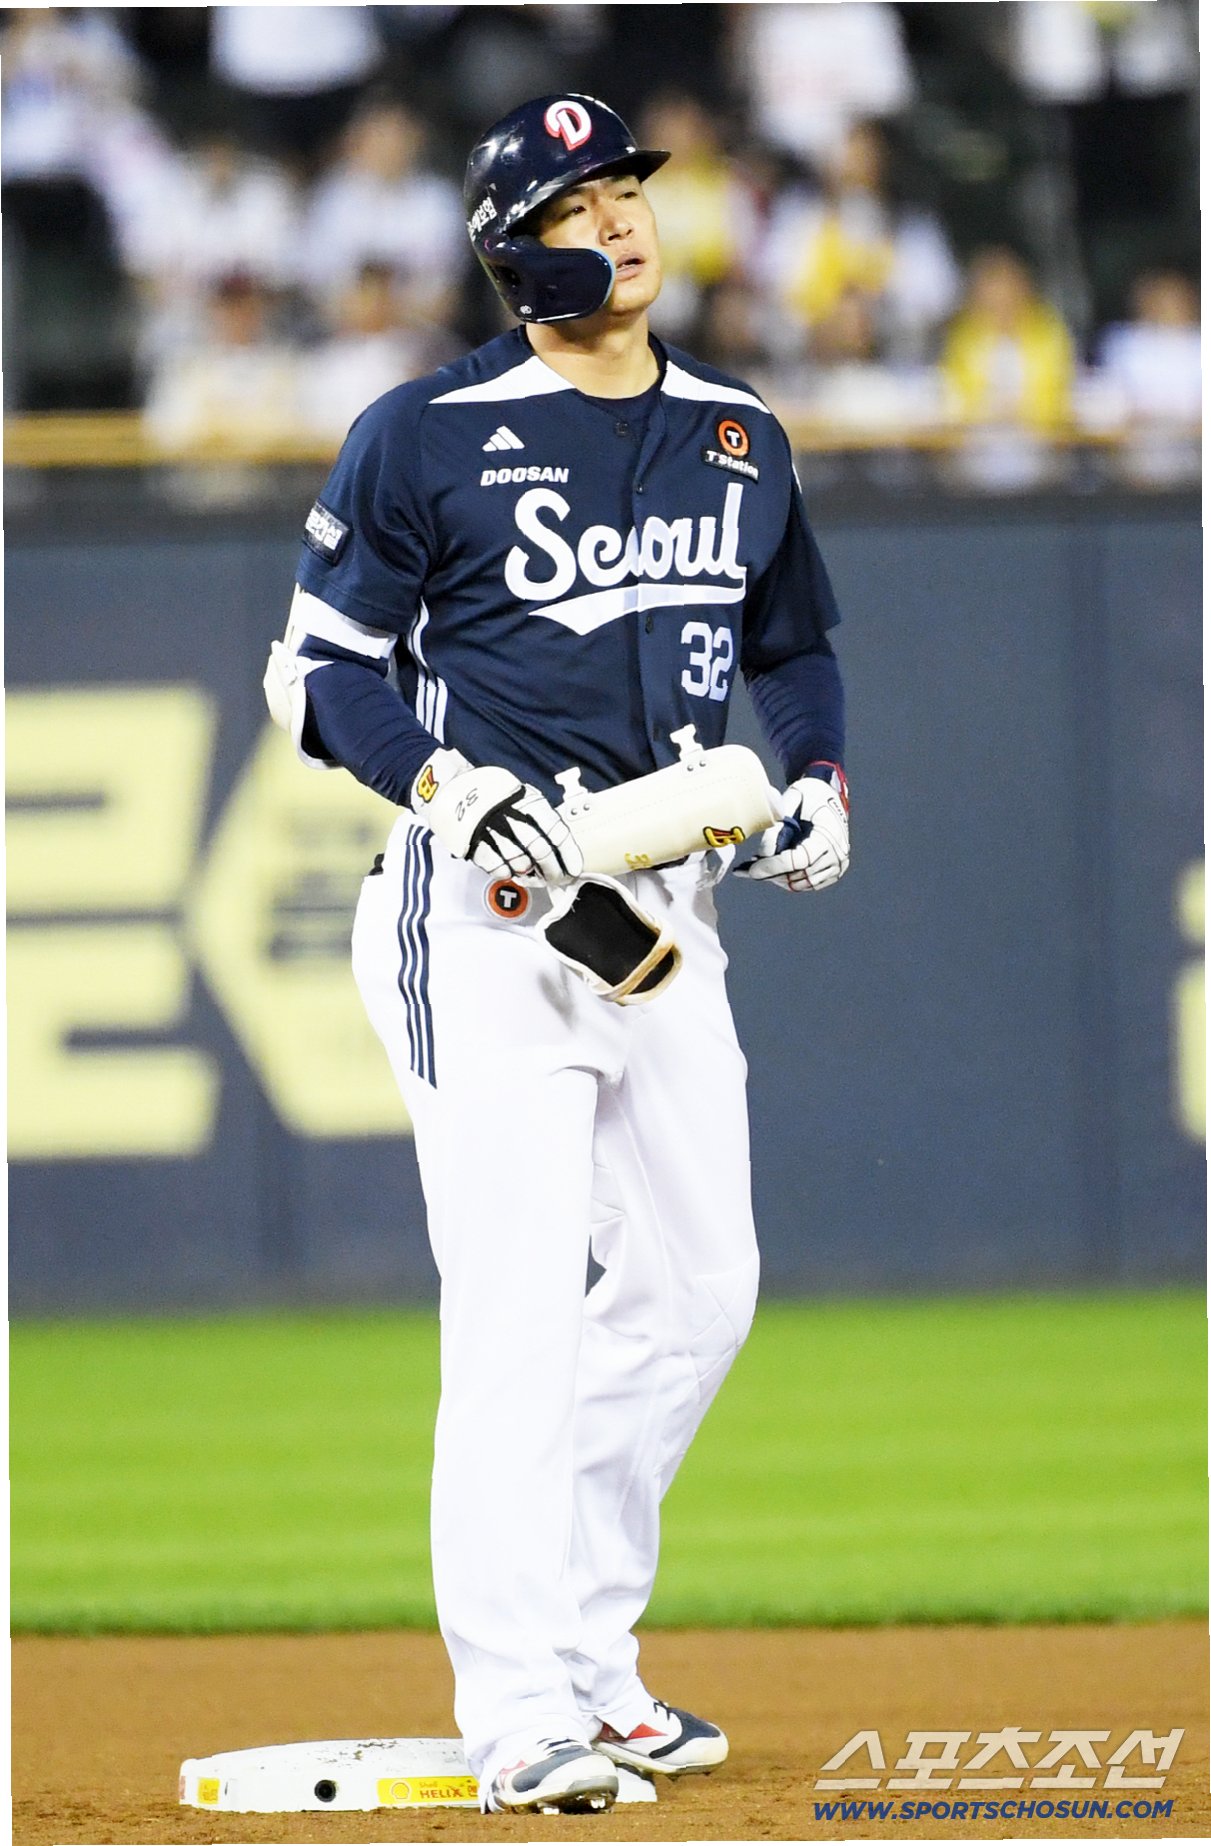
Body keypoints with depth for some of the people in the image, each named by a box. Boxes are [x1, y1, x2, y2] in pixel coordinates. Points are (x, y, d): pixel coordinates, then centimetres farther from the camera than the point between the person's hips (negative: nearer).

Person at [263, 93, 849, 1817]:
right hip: (489, 900, -7)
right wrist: (450, 788, -19)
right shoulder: (432, 434, -6)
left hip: (664, 900, 7)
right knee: (519, 1304, -13)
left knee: (698, 1283, 10)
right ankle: (518, 1720, -15)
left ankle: (588, 1656, 23)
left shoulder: (740, 440, 12)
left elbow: (795, 642, 24)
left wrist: (820, 779, 5)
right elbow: (322, 667, -3)